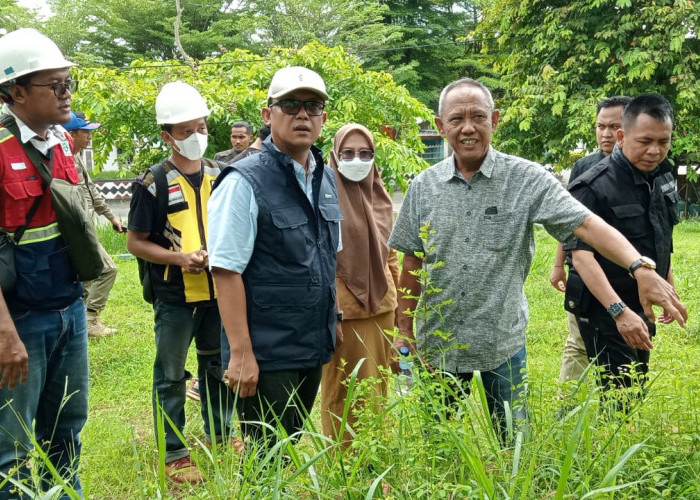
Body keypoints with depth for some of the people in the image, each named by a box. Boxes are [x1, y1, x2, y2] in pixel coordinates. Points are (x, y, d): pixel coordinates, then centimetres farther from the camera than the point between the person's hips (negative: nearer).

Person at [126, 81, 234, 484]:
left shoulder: (220, 176, 4)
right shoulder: (153, 184, -10)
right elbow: (136, 242, -7)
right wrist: (178, 258, -20)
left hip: (218, 291, 5)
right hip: (175, 296, -4)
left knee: (218, 366, 18)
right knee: (171, 376, 5)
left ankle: (219, 434, 36)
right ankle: (174, 453, 17)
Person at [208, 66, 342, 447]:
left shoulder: (328, 180, 8)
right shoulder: (245, 182, -14)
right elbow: (226, 271, -18)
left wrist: (334, 320, 15)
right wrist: (241, 352, -20)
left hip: (315, 346, 7)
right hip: (267, 353, -7)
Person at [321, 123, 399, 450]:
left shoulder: (379, 195, 8)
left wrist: (398, 297, 16)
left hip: (381, 305, 6)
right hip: (342, 308, -5)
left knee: (377, 385, 14)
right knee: (342, 390, 5)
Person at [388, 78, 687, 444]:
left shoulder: (527, 179, -8)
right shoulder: (424, 187, 1)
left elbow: (585, 224, -19)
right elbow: (412, 265, 6)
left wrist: (641, 268, -33)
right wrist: (404, 333, 6)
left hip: (502, 344, -2)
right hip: (437, 345, 2)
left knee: (514, 444, 8)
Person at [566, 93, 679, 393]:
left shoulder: (663, 178, 5)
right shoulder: (595, 187, -20)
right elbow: (581, 255, -26)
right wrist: (619, 311, -34)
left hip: (644, 307, 8)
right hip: (605, 309, -8)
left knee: (638, 391, 16)